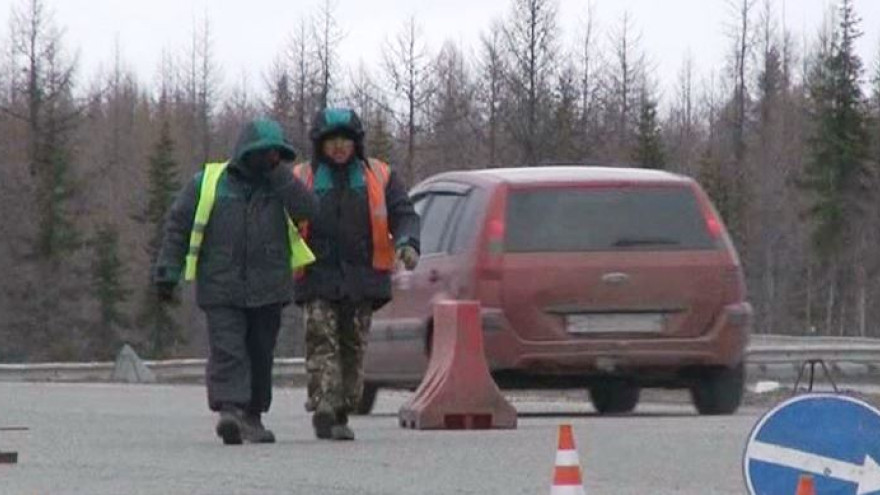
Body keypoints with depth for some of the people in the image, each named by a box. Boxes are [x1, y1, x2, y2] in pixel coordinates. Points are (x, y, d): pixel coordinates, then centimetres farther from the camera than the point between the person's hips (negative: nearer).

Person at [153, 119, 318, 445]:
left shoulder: (281, 185, 9)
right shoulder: (209, 182, 3)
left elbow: (307, 209, -10)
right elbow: (178, 225, 6)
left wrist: (276, 174, -9)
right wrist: (167, 272, -1)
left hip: (267, 289, 3)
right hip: (220, 288, -3)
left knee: (260, 353, 9)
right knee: (227, 351, -16)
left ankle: (252, 416, 19)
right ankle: (229, 409, -26)